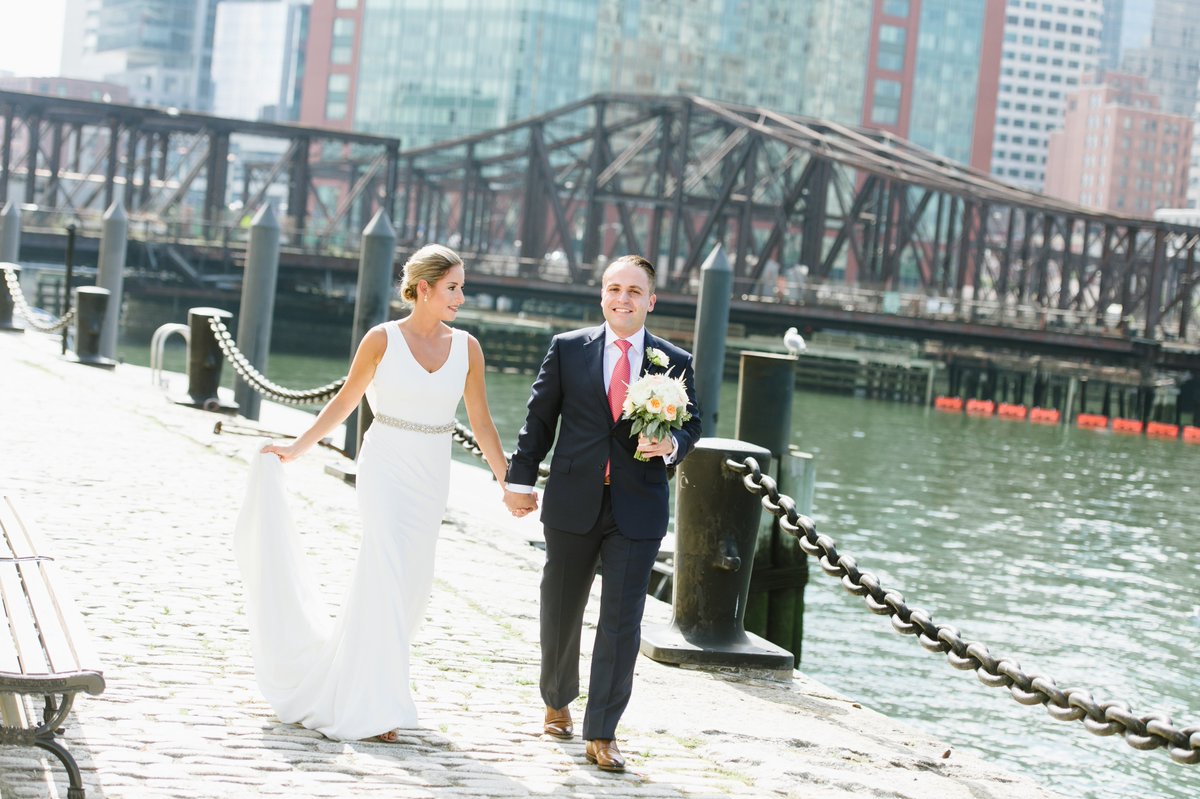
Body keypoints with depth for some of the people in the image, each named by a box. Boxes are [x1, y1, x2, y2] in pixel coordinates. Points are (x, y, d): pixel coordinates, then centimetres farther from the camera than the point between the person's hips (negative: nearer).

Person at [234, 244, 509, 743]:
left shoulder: (466, 348, 3)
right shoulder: (382, 339, -6)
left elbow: (481, 423, 6)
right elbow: (344, 402, 3)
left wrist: (506, 483, 5)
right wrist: (295, 449, 5)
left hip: (432, 477, 4)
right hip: (386, 468, -4)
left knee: (414, 581, 8)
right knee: (388, 574, -11)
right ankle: (376, 705, -6)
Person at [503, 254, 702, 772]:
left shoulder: (675, 363, 3)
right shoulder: (568, 349, 2)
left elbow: (690, 424, 9)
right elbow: (539, 417, 4)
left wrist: (671, 445, -14)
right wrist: (521, 479, 0)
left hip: (638, 510, -1)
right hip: (572, 502, 1)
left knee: (622, 621, -4)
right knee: (561, 611, 15)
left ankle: (602, 734, 3)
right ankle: (557, 702, 38)